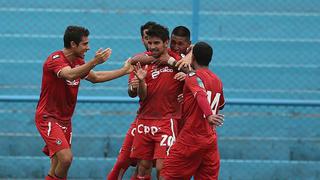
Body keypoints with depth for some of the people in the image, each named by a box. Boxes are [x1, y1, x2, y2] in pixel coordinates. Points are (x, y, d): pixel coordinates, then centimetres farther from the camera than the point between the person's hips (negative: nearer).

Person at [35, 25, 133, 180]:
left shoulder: (78, 61, 9)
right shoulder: (56, 59, -18)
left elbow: (95, 77, 23)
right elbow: (70, 74, -39)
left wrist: (125, 70, 22)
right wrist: (94, 62, -50)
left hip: (65, 119, 9)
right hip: (48, 117, -9)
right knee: (66, 157, -24)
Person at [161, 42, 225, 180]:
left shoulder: (193, 77, -8)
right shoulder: (217, 80, 13)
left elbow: (201, 95, -28)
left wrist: (209, 115, -44)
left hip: (191, 138, -6)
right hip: (211, 140, 7)